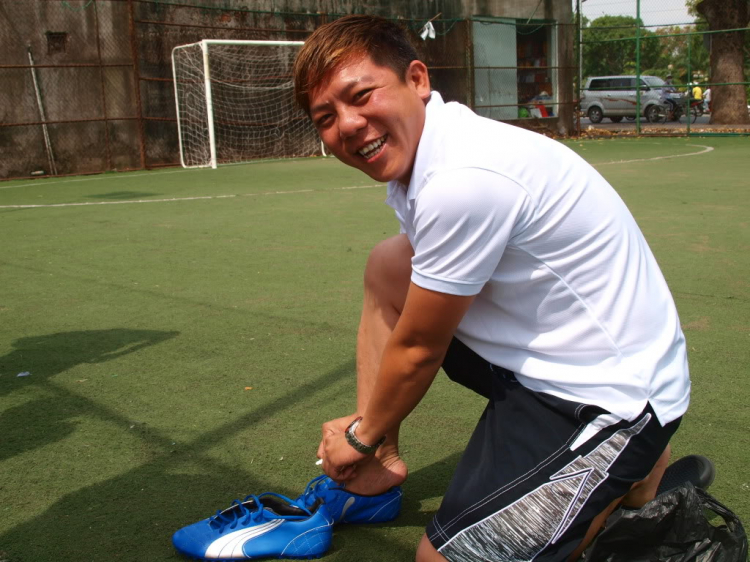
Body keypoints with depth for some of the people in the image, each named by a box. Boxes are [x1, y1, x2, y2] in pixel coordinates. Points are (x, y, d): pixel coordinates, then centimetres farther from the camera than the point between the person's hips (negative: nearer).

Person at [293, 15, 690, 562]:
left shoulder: (463, 178, -29)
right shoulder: (415, 150, 1)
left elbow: (417, 350, -17)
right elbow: (412, 330, 10)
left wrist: (361, 438, 1)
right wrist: (367, 433, 9)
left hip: (610, 391, -9)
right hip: (535, 354, 9)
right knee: (387, 265, 8)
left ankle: (635, 474, 7)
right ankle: (380, 467, 14)